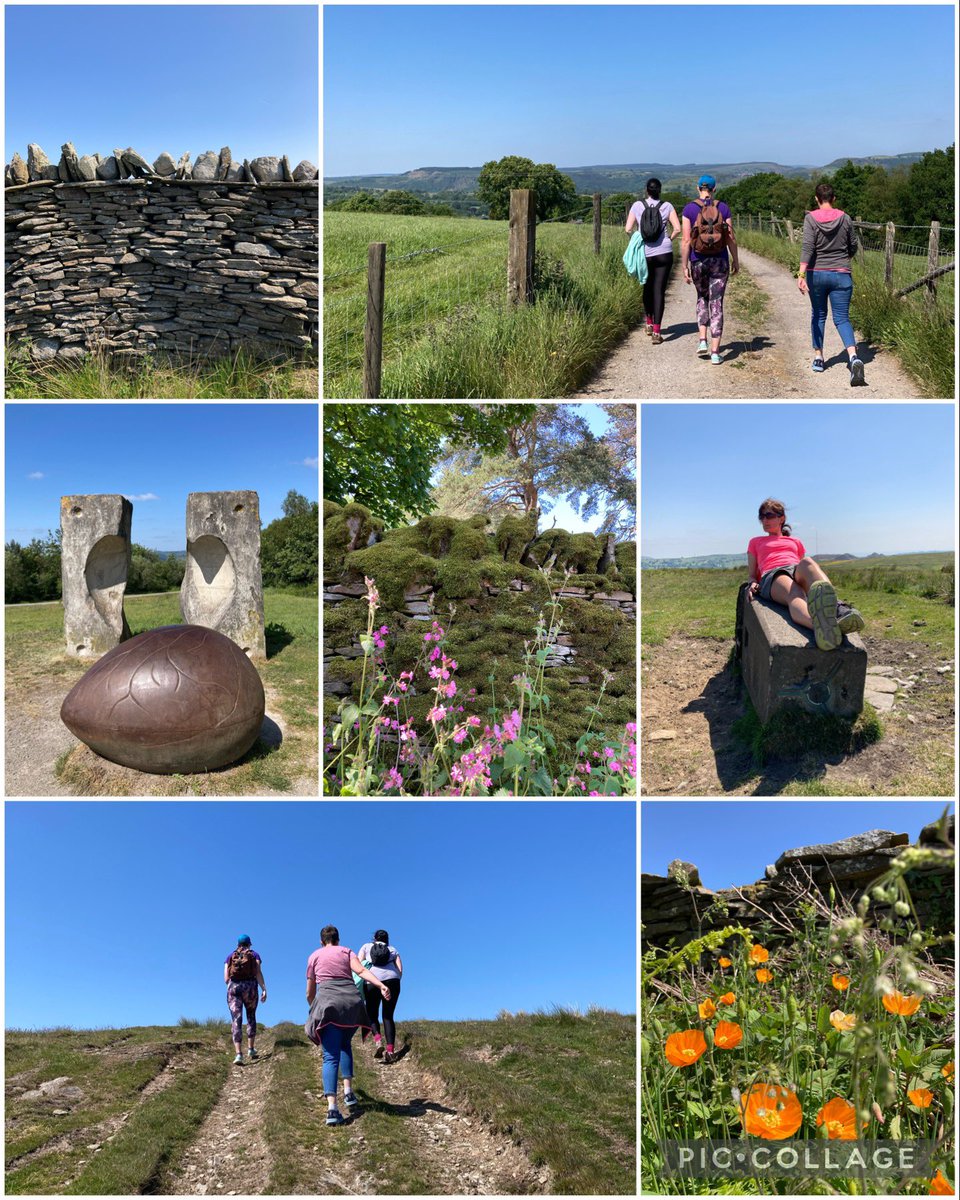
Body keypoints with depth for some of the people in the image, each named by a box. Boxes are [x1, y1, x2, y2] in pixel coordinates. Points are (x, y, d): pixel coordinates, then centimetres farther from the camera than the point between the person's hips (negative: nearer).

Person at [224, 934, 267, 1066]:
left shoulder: (230, 956, 15)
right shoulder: (254, 955, 10)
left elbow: (226, 978, 6)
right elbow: (258, 973, -4)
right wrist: (264, 989, -7)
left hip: (233, 987, 0)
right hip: (250, 987, 0)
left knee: (236, 1021, -2)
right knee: (251, 1017, 19)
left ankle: (239, 1054, -13)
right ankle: (251, 1049, 17)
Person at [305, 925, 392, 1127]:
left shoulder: (314, 956, 21)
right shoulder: (347, 951, 20)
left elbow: (310, 993, 26)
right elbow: (361, 970, -1)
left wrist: (314, 1009, 45)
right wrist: (381, 985, -13)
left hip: (327, 1002, -1)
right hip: (351, 1002, 1)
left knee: (331, 1056, -5)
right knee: (345, 1045, 25)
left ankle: (332, 1108, -20)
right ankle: (348, 1092, 13)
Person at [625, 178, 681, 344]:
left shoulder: (637, 206, 0)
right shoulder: (667, 206, 0)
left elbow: (628, 229, -3)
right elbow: (677, 229, -5)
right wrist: (669, 239, 13)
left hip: (645, 253, 1)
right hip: (664, 253, -1)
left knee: (648, 288, 20)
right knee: (659, 291, -1)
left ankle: (649, 324, 31)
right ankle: (656, 332, -8)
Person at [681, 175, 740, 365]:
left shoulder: (689, 209, -5)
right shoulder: (723, 208, -1)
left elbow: (686, 240, -8)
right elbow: (731, 238, 0)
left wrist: (684, 266, -4)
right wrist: (736, 260, 12)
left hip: (698, 262, 0)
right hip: (720, 262, 0)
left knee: (702, 297, 24)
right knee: (717, 303, 4)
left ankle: (703, 340, 12)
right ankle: (715, 352, 1)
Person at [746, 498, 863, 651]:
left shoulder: (796, 542, 39)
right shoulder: (755, 542, 36)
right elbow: (752, 574, 28)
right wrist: (753, 584, 1)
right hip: (771, 576, -2)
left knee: (807, 562, -40)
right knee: (794, 596, -42)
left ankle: (837, 608, -72)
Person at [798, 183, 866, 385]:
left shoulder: (811, 219, -5)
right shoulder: (844, 218, 2)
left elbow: (807, 247, -18)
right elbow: (853, 247, 11)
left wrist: (802, 274, -23)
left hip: (816, 274, -1)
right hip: (841, 275, 1)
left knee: (818, 315, 18)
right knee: (842, 318, 1)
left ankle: (818, 357, 23)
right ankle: (853, 357, -22)